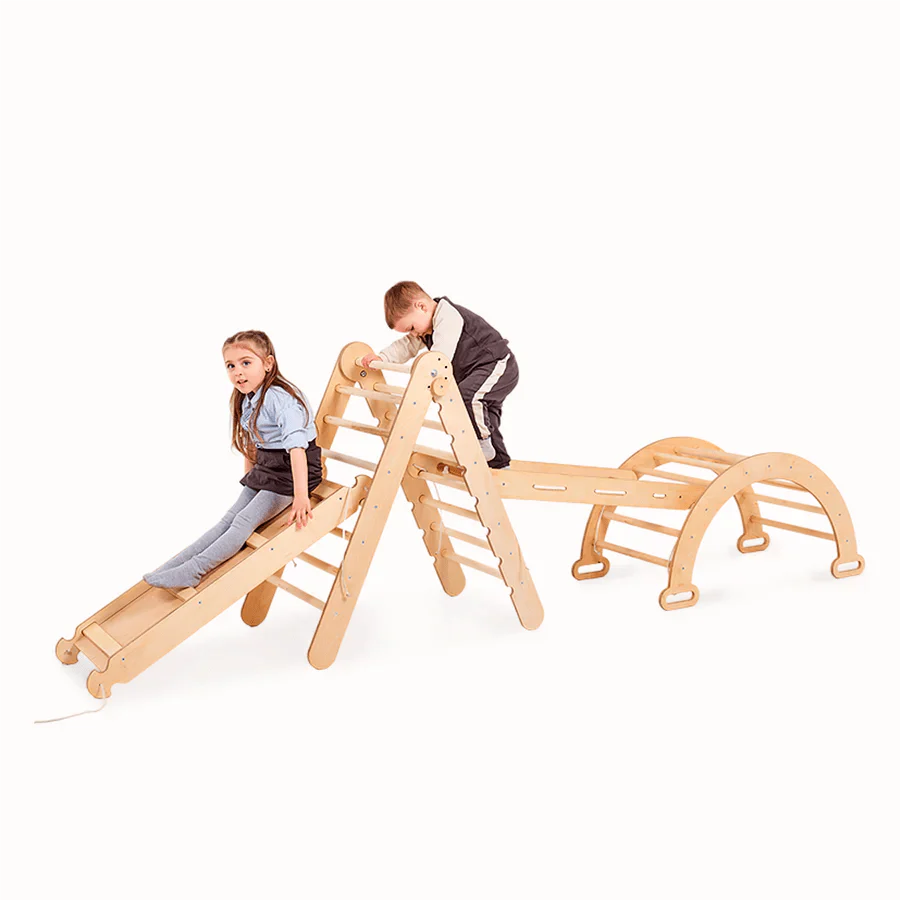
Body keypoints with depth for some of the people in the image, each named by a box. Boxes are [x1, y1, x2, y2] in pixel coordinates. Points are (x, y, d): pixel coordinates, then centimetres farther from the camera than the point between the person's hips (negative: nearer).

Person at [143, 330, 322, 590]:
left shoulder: (280, 399, -24)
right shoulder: (246, 400, 6)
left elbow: (296, 447, -33)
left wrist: (300, 496, -39)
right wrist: (249, 478, 22)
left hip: (292, 470, -8)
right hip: (265, 467, 8)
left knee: (245, 520, -17)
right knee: (230, 518, 0)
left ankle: (193, 571, -22)